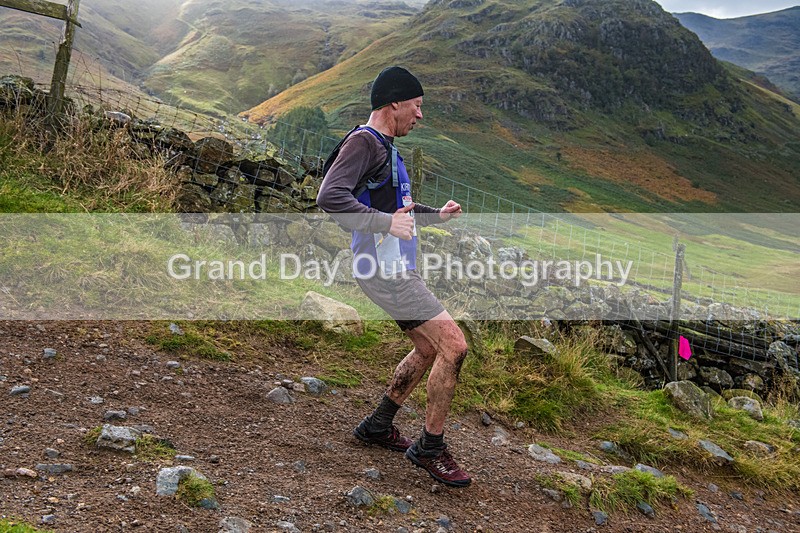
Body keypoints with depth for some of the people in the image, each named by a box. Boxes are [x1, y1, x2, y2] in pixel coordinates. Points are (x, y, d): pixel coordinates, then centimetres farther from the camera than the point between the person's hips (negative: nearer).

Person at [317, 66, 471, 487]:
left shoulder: (385, 147, 20)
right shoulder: (363, 141, -12)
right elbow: (329, 198, -26)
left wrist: (437, 215, 35)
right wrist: (387, 222, -33)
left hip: (396, 267, 11)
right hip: (384, 269, -11)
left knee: (428, 349, 18)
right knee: (454, 345, -12)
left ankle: (377, 426, 31)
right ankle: (430, 448, 1)